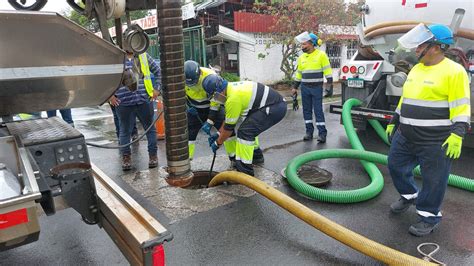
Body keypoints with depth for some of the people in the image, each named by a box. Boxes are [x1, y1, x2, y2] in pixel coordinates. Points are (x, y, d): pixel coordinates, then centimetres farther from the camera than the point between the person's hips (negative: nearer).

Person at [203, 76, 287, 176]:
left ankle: (244, 171, -9)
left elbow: (229, 127, -9)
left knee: (245, 131, -14)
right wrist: (218, 133, 25)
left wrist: (218, 143, 5)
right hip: (277, 102, 11)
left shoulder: (233, 98, -19)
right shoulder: (233, 88, 11)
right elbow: (229, 117, 21)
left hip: (275, 108, -11)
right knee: (250, 128, 23)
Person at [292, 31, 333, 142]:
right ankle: (309, 131, 17)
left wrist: (329, 86, -13)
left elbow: (327, 71, -6)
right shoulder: (301, 57, 9)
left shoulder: (321, 55, -5)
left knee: (318, 111, -4)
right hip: (304, 88, 5)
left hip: (317, 88, -5)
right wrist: (295, 87, 13)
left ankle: (322, 133, 2)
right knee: (307, 110, 8)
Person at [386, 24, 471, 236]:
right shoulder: (416, 69, 13)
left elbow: (461, 108, -13)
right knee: (396, 165, 17)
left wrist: (457, 134, -21)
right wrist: (394, 122, 21)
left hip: (435, 141, -8)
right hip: (406, 136, 8)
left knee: (433, 180, 3)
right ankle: (409, 195, 42)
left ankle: (429, 217, 21)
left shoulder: (453, 71, -10)